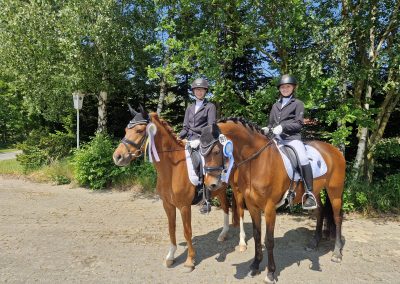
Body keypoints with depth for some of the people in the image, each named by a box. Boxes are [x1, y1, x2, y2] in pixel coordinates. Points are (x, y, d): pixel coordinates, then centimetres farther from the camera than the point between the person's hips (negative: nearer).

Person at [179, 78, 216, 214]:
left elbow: (211, 127, -5)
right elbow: (185, 127, 18)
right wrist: (179, 137, 0)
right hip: (189, 140, 6)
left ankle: (207, 201, -8)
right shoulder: (190, 107, 21)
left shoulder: (210, 106, 5)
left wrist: (200, 140, -19)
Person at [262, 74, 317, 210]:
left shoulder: (298, 103, 6)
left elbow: (299, 123, -3)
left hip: (292, 137, -5)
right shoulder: (275, 105, 21)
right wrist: (267, 129, -1)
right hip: (276, 138, 6)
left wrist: (283, 126, -18)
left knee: (303, 159, -28)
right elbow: (271, 123, 22)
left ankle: (309, 194, -23)